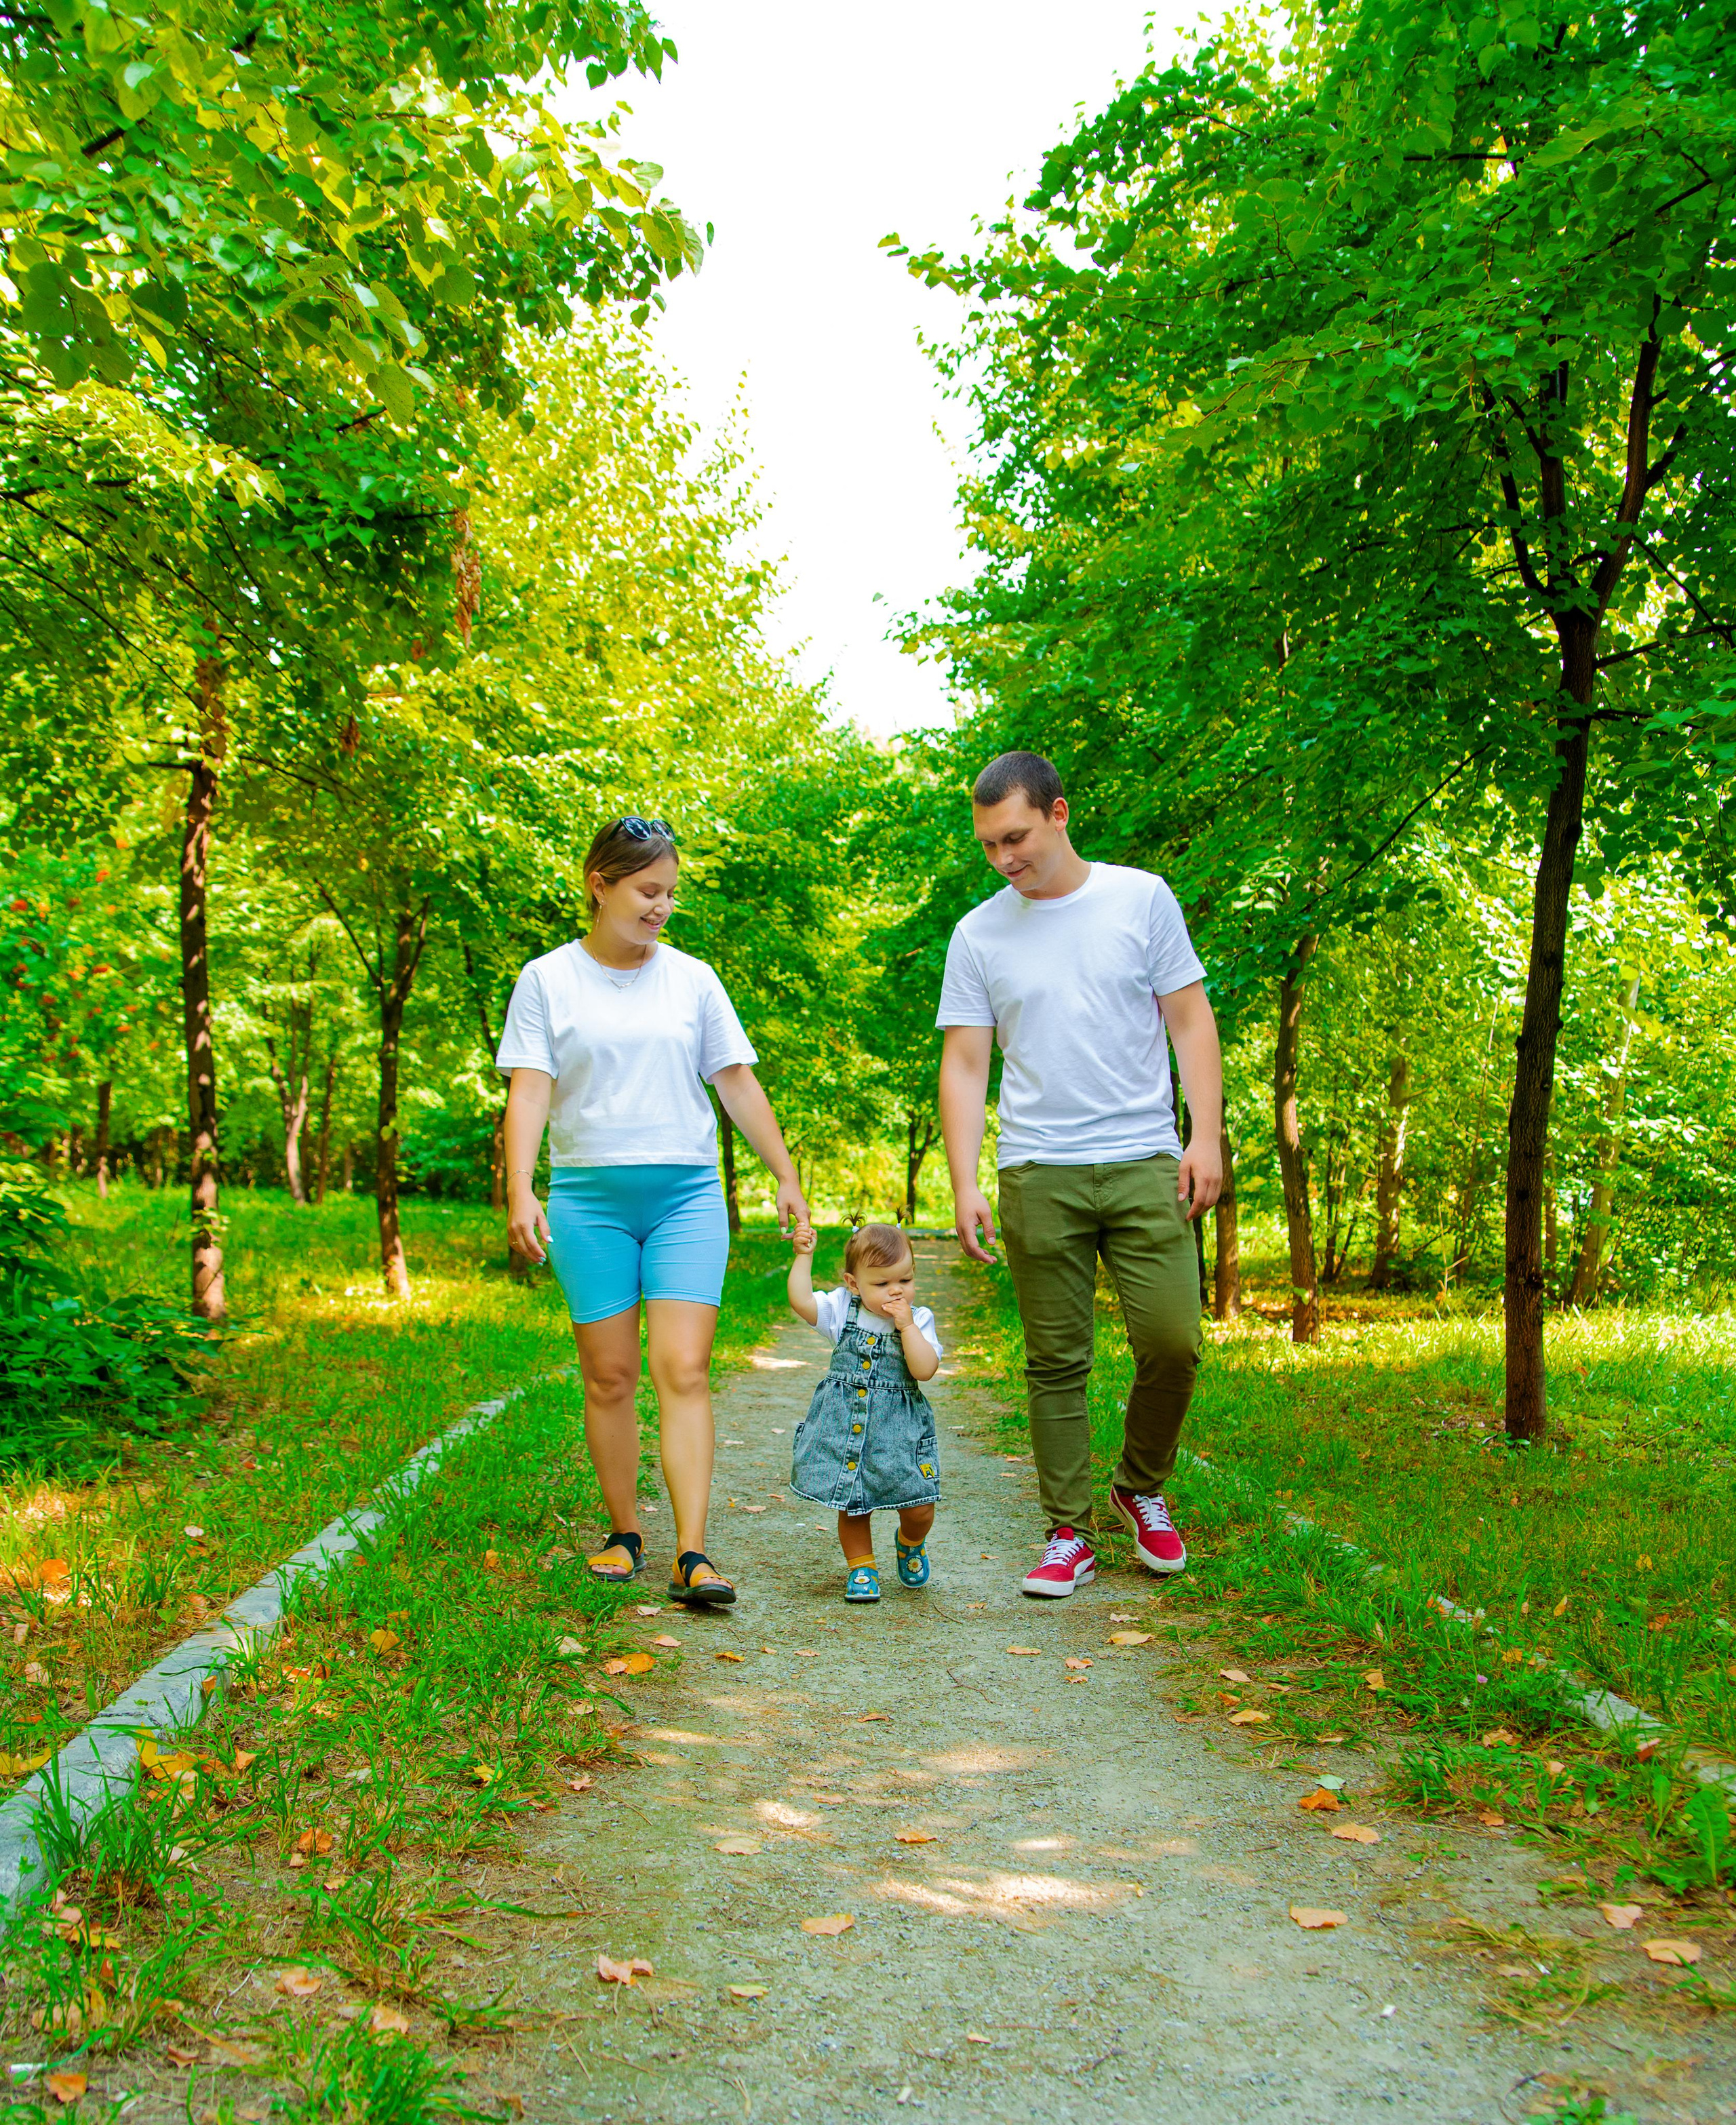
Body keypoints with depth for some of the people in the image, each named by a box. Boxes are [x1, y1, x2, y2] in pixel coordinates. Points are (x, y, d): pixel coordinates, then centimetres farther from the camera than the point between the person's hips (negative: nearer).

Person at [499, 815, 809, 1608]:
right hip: (589, 1196, 0)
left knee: (683, 1371, -9)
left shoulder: (692, 979, 9)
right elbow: (529, 1092, -3)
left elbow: (738, 1083, 13)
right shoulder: (548, 980, 4)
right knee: (609, 1375, 4)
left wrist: (786, 1176, 11)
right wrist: (520, 1193, -15)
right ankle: (624, 1535, 19)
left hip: (687, 1192, 1)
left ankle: (692, 1557, -12)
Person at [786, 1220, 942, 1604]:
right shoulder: (843, 1309, 0)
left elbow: (925, 1370, -15)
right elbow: (801, 1301, -14)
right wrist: (803, 1255, -16)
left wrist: (906, 1325, -19)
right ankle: (861, 1567, 27)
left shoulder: (919, 1320, -3)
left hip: (898, 1428, -1)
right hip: (843, 1425, 1)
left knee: (919, 1509, -1)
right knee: (853, 1504, 8)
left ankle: (910, 1543, 32)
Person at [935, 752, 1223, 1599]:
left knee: (1172, 1343, -6)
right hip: (1037, 1176, 1)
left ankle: (1142, 1489, 20)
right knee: (1055, 1363, 3)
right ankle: (1068, 1534, 15)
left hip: (1145, 1162, 0)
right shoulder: (979, 935, 6)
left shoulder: (1141, 898, 4)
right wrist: (964, 1183, -3)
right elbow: (964, 1064, 6)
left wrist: (1206, 1135, -4)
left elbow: (1190, 1021, 6)